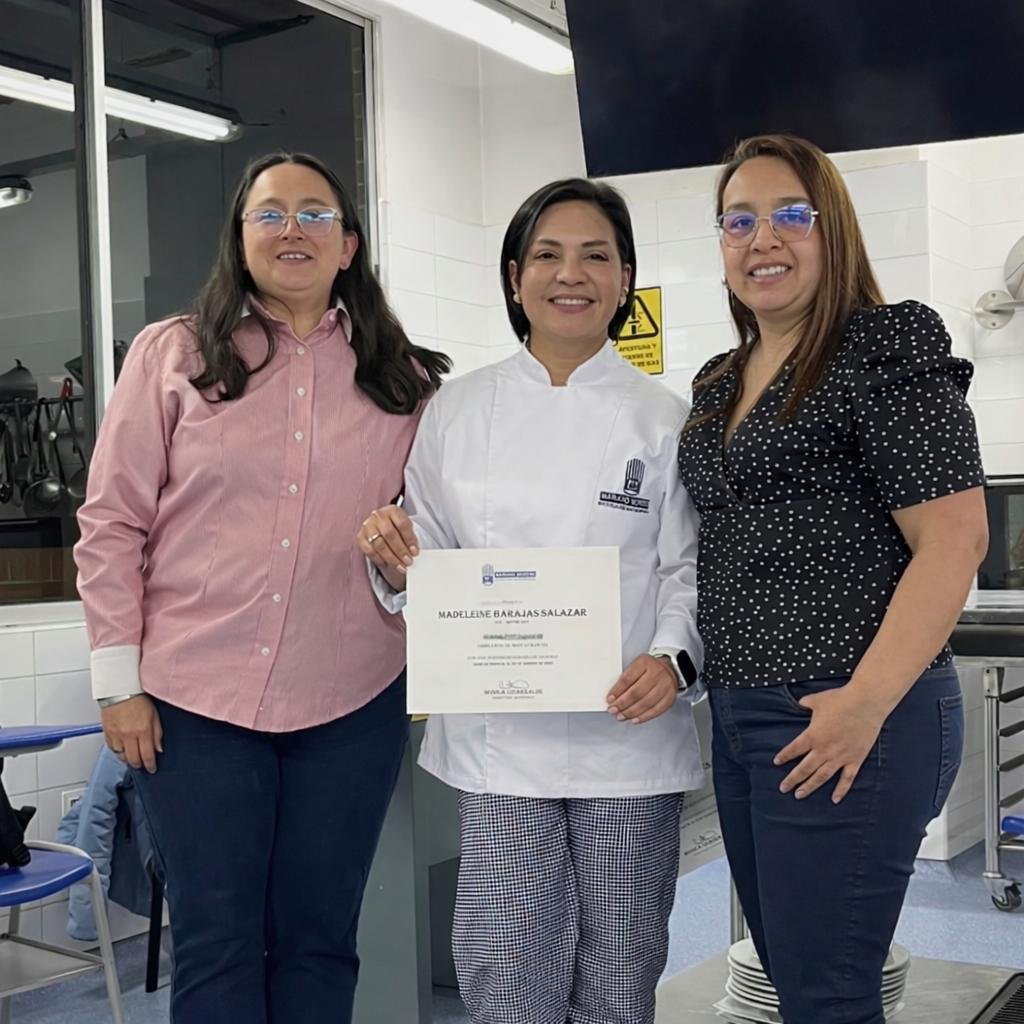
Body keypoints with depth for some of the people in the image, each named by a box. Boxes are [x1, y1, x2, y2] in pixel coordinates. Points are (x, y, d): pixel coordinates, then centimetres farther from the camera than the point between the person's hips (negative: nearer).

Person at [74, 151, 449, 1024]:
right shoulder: (172, 354, 1)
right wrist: (119, 679, -4)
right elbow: (113, 524, 0)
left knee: (317, 940, 12)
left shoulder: (403, 377, 7)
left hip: (353, 701, 2)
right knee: (216, 944, 7)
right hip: (194, 697, -1)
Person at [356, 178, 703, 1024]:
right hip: (501, 737, 1)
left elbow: (693, 566, -1)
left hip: (630, 732, 0)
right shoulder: (458, 412, 6)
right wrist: (398, 564, -12)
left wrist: (675, 657, -19)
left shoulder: (663, 420, 1)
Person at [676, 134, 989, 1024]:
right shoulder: (721, 385, 15)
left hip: (847, 722, -8)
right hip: (742, 719, 8)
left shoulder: (886, 350, -8)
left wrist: (866, 703, -22)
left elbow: (953, 539, -16)